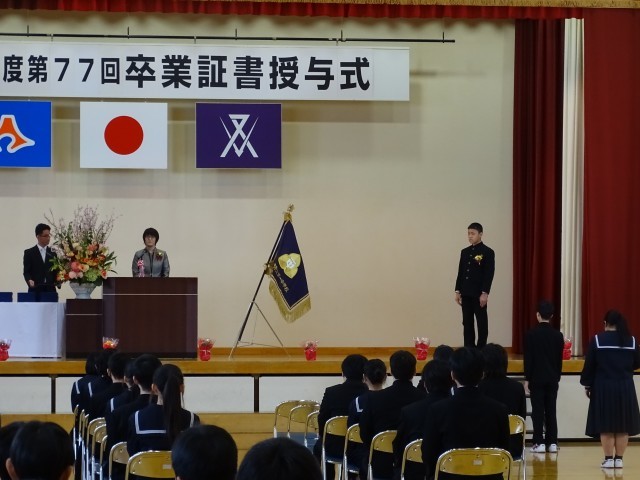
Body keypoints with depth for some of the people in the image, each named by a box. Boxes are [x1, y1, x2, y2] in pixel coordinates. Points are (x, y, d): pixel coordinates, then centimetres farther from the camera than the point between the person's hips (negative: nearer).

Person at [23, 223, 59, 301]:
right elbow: (26, 271, 0)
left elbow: (57, 270, 12)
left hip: (50, 291, 3)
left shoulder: (53, 253, 15)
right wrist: (29, 280, -20)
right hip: (35, 291, -2)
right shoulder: (29, 253, 6)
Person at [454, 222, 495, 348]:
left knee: (481, 323, -1)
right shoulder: (465, 252, 13)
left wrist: (485, 293, -17)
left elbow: (489, 274, -11)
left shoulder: (487, 252, -6)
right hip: (466, 294, 6)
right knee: (467, 323, 6)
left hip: (479, 294, -6)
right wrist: (458, 291, 9)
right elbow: (460, 272, 14)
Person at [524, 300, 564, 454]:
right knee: (551, 411, 7)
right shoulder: (558, 335, 1)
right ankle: (552, 442, 6)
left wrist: (527, 379, -2)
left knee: (538, 411, -1)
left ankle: (539, 442, -4)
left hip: (537, 378, -3)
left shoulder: (531, 334, -9)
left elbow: (528, 359, -8)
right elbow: (559, 360, 7)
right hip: (552, 379, 3)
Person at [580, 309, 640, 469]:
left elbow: (589, 365, -5)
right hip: (625, 388, 2)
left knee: (606, 426, 3)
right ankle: (619, 459, 8)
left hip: (604, 387, -2)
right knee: (623, 426, 8)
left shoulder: (597, 340, -6)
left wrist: (587, 384, 6)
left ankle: (608, 459, 2)